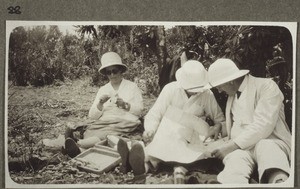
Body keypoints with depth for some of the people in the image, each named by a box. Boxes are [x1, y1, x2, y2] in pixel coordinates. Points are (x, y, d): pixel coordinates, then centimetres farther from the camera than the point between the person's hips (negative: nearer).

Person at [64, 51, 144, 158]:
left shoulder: (132, 86, 16)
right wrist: (100, 104, -5)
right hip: (104, 122, 4)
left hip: (125, 122, -3)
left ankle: (79, 144, -61)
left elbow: (139, 109, 5)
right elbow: (92, 116, 14)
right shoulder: (103, 90, 22)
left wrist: (125, 105, -12)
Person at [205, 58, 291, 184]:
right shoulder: (232, 94, 23)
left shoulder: (266, 86, -2)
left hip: (269, 141, -4)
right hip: (240, 147, 4)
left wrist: (233, 144, -19)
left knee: (266, 147, -42)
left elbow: (263, 125, -15)